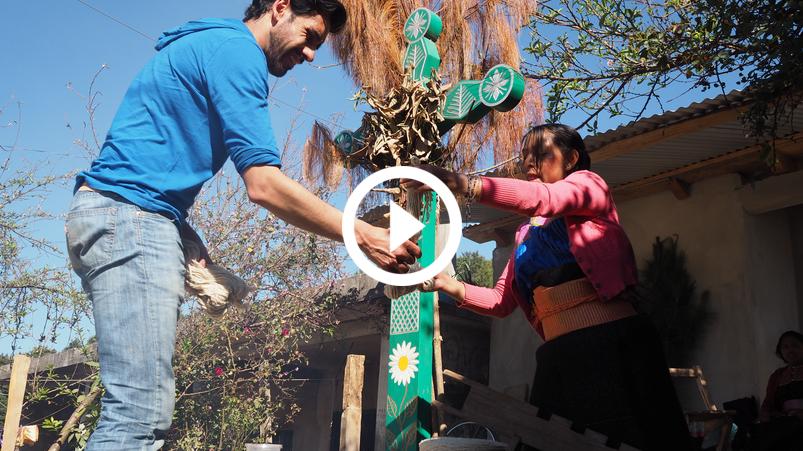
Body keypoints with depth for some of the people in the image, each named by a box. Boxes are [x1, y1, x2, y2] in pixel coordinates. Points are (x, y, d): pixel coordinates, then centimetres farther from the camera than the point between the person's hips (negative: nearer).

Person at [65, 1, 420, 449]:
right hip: (130, 216, -11)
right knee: (142, 414, -14)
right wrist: (365, 237, -13)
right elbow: (264, 184, -17)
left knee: (139, 410, 8)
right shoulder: (236, 50, -6)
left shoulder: (206, 45, 25)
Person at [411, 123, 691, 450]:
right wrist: (451, 286, 2)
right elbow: (502, 301, 19)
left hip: (610, 342, -6)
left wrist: (463, 185, -27)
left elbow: (539, 198, -17)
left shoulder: (588, 184, 6)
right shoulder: (527, 234, 25)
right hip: (557, 355, 7)